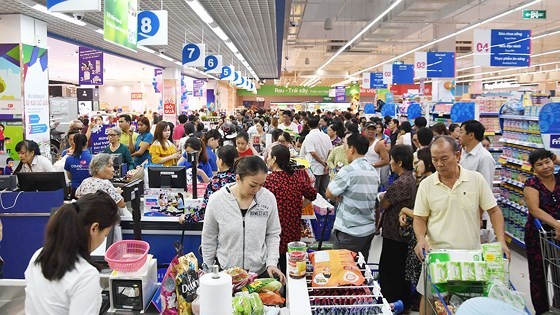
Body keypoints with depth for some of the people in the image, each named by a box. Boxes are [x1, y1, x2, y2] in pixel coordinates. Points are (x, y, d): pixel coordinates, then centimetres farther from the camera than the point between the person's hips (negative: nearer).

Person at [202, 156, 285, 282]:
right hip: (225, 272, -1)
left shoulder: (269, 199, -12)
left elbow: (273, 234, 1)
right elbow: (209, 239, -2)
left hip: (261, 271, 1)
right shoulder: (216, 200, -14)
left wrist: (272, 262, -10)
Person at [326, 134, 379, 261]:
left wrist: (339, 195, 6)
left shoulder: (348, 170, -17)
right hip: (369, 229, 7)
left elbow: (329, 194, -13)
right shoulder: (374, 171, 7)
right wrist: (342, 195, 3)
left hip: (349, 232, -7)